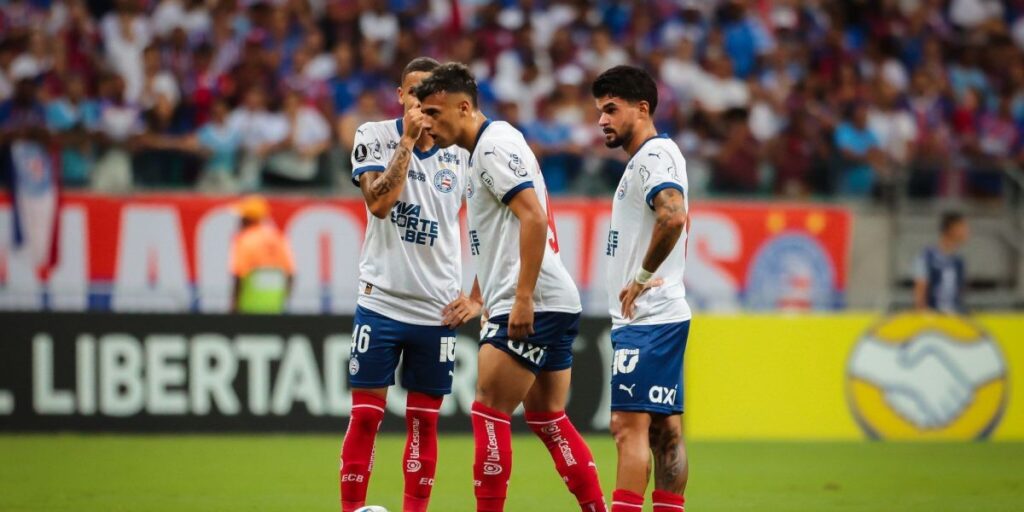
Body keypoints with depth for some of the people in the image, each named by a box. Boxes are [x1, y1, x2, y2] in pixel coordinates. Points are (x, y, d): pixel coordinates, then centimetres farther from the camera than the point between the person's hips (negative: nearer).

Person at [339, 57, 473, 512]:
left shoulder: (461, 153, 5)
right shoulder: (375, 136, -1)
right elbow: (379, 202, -16)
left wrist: (476, 296, 2)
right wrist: (408, 139, -16)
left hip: (439, 311, 2)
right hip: (381, 300, -2)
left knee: (424, 420, 4)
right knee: (366, 414, -3)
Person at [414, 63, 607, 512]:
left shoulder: (495, 144, -10)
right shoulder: (481, 151, 20)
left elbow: (533, 217, -20)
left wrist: (523, 298, -23)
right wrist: (477, 298, 30)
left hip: (533, 305, -10)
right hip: (554, 306, 10)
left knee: (489, 412, -9)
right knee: (548, 420, 12)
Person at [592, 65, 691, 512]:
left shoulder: (654, 154, -12)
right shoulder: (646, 160, 19)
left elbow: (674, 216, -29)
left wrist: (644, 277, -20)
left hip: (647, 319, -10)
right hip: (656, 318, 10)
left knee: (629, 425, -13)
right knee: (664, 431, 7)